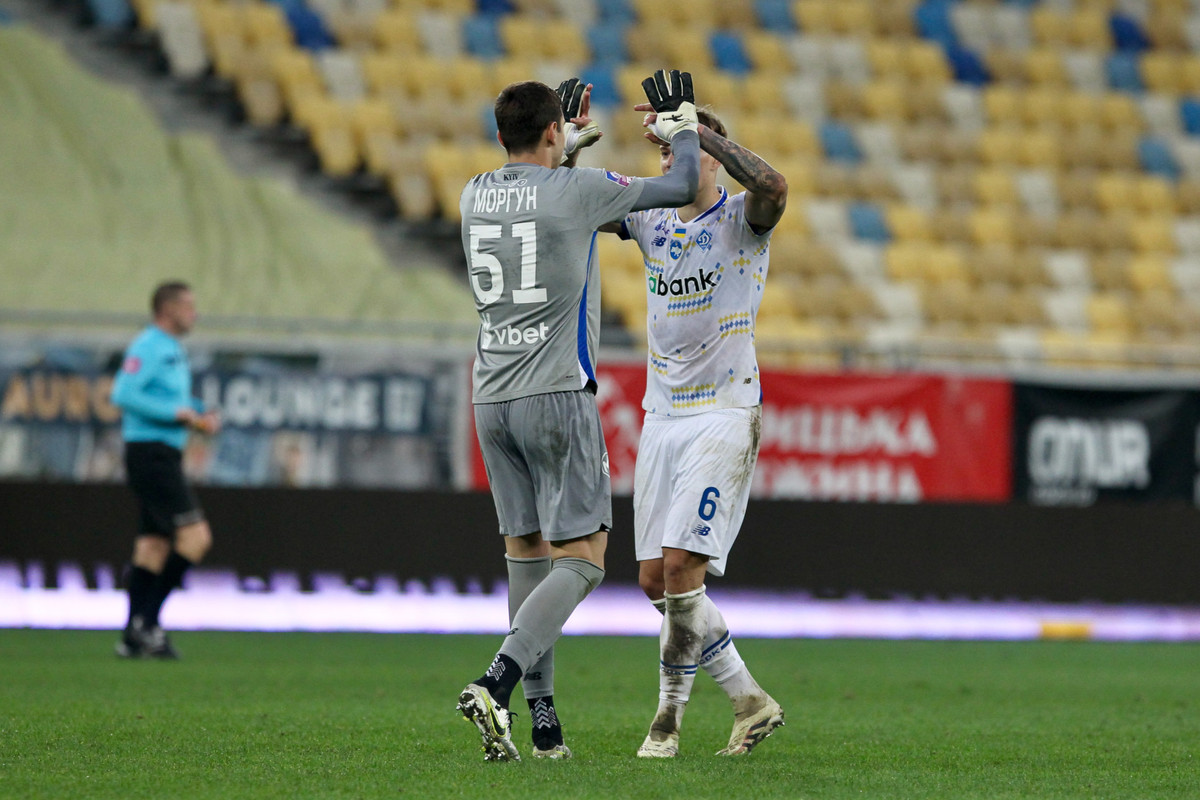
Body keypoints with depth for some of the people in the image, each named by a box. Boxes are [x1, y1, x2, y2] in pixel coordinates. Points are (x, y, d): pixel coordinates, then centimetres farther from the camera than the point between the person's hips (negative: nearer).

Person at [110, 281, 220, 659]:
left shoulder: (173, 351, 19)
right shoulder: (147, 347, -12)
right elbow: (124, 395, -22)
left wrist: (201, 415, 10)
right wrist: (179, 413, -20)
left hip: (165, 457, 10)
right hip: (150, 453, -10)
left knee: (153, 544, 8)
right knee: (194, 536, -14)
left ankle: (134, 637, 7)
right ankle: (146, 621, -12)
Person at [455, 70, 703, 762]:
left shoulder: (475, 195, 7)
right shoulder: (576, 191, -9)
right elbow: (681, 188, 3)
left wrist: (573, 142, 43)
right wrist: (682, 123, 20)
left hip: (492, 397, 6)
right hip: (557, 395, -6)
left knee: (527, 551, 11)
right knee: (580, 557, -3)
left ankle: (542, 719, 9)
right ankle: (496, 685, -22)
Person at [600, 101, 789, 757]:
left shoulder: (742, 221, -6)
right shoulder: (650, 217, 11)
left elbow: (772, 187, -28)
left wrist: (690, 129, -28)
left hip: (724, 415, -6)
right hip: (662, 416, 6)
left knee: (681, 567, -14)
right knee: (654, 578, 3)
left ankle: (669, 715, -2)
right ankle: (749, 701, 15)